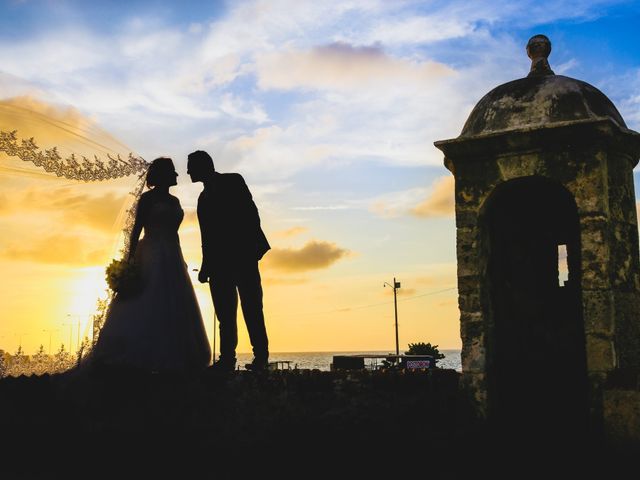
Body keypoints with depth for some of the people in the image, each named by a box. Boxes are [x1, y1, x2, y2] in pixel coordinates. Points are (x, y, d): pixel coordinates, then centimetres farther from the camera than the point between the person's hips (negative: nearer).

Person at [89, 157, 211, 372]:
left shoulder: (174, 201, 16)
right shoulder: (148, 198, -2)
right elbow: (137, 229, -7)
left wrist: (180, 263, 16)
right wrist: (130, 260, -15)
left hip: (172, 259, 8)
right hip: (152, 259, -7)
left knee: (173, 310, 5)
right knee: (145, 309, -9)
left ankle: (170, 357, 9)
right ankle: (135, 356, -5)